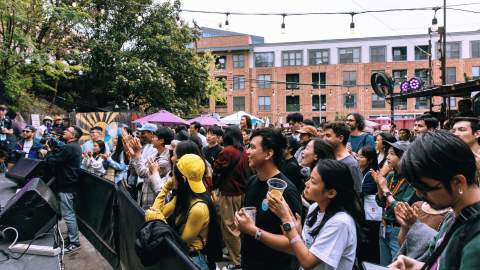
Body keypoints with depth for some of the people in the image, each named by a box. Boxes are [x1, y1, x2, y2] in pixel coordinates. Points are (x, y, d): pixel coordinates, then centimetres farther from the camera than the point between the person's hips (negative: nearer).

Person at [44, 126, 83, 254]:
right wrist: (52, 151, 3)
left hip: (66, 186, -11)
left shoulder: (69, 148, -21)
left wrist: (48, 153, -2)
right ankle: (72, 237, 28)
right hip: (68, 183, 11)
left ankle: (74, 242, 0)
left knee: (68, 214, -5)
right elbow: (59, 158, 17)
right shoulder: (74, 146, 13)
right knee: (69, 213, 18)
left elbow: (52, 161, -20)